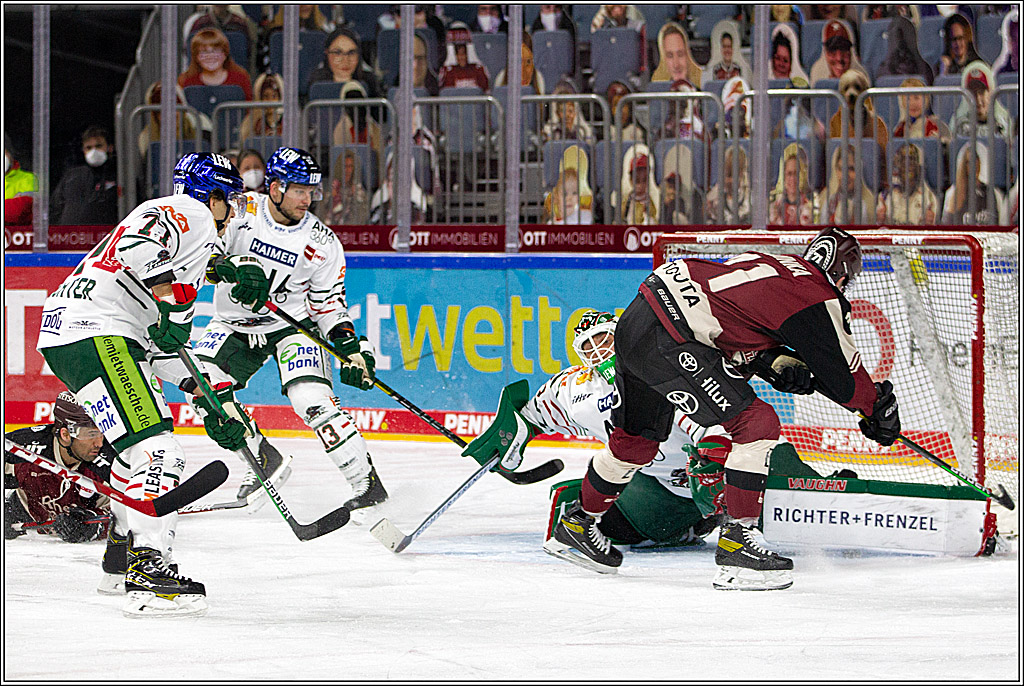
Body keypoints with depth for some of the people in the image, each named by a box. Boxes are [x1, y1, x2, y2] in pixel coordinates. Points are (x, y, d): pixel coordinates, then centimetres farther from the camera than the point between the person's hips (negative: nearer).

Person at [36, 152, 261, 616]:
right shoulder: (190, 215, 0)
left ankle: (123, 549, 41)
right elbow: (137, 243, -24)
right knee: (156, 451, -20)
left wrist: (210, 393, 25)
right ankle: (148, 569, -30)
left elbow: (163, 344, 30)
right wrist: (174, 300, -18)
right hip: (93, 334, -11)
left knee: (141, 442, 28)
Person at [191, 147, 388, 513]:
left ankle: (367, 481, -12)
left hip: (294, 324, -2)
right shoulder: (240, 212, -13)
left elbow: (328, 303, -2)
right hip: (235, 323, 2)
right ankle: (260, 458, 9)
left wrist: (350, 346, -15)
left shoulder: (322, 243, -10)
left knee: (310, 398, -23)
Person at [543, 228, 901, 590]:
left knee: (638, 440, 27)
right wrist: (877, 405, 18)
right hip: (668, 340, -10)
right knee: (757, 424, -7)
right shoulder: (817, 298, -7)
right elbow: (843, 374, 1)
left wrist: (779, 362, 9)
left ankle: (579, 522, 45)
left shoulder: (779, 266, 19)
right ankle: (736, 540, -7)